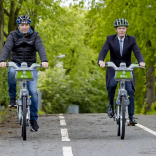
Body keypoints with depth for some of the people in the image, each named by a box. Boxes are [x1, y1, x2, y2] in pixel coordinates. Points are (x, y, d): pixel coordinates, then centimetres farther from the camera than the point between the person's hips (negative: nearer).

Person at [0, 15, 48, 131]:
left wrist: (44, 60, -32)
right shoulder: (13, 35, 3)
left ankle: (33, 119, 0)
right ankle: (12, 98, -15)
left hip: (31, 66, 0)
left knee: (33, 92, -11)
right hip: (16, 64, 0)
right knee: (11, 72, -37)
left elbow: (40, 48, -12)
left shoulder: (35, 36, 4)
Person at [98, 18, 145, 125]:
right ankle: (111, 105, -4)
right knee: (112, 85, -29)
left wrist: (141, 62, -38)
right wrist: (101, 61, -40)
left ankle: (131, 116, -6)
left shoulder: (131, 40, -3)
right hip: (113, 69, -1)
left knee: (130, 90, -13)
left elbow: (137, 52, -16)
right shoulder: (110, 39, -5)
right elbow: (103, 51, -18)